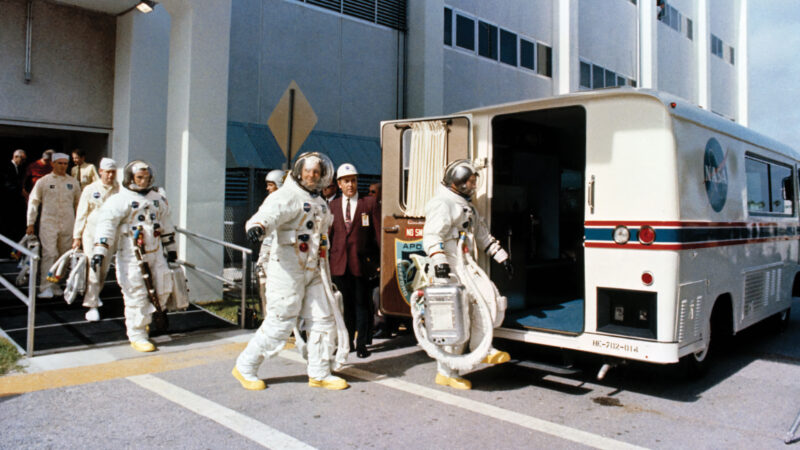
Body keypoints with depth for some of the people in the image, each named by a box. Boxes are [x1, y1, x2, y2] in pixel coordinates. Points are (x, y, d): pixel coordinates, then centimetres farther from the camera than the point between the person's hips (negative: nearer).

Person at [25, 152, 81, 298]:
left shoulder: (73, 182, 11)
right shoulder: (43, 181, 4)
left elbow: (78, 203, 19)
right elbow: (33, 201, 7)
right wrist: (30, 223, 4)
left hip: (68, 225, 3)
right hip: (48, 223, -3)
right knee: (49, 254, -12)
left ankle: (56, 285, 19)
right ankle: (46, 287, -11)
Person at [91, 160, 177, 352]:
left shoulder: (158, 199, 14)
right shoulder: (119, 200, -6)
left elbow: (166, 224, 23)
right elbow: (106, 223, -14)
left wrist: (171, 248, 24)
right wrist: (100, 251, -24)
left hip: (155, 253, 6)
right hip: (131, 255, -6)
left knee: (163, 290, 6)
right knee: (137, 296, -3)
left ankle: (145, 318, 32)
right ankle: (137, 336, 9)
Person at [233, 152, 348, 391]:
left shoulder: (320, 203, 18)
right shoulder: (286, 196, -8)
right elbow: (269, 213, -27)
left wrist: (322, 263, 35)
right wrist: (257, 226, -48)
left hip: (312, 271, 8)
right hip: (287, 269, -8)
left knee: (323, 321, 7)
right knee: (280, 322, -5)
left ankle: (320, 374, 20)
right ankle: (245, 367, 14)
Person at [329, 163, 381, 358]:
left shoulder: (369, 203, 2)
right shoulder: (332, 205, 11)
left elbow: (378, 233, 0)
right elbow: (328, 234, 12)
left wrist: (381, 260, -7)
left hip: (362, 262, -2)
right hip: (339, 262, 3)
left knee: (362, 304, 3)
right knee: (344, 304, 10)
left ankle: (361, 343, 11)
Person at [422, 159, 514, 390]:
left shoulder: (467, 205, 22)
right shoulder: (443, 204, -11)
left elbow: (483, 235, 28)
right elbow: (431, 236, -24)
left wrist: (502, 257, 24)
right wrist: (439, 261, -39)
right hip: (449, 271, -10)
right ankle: (446, 372, 4)